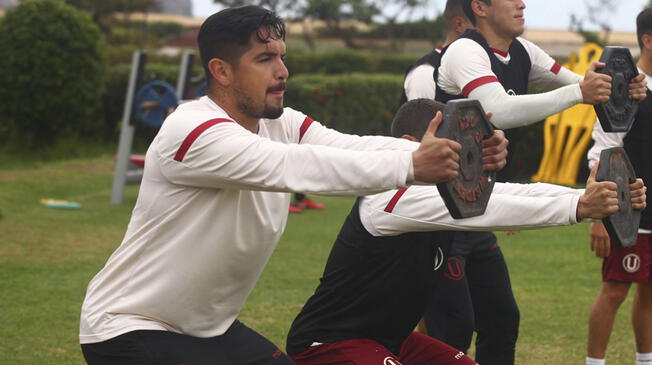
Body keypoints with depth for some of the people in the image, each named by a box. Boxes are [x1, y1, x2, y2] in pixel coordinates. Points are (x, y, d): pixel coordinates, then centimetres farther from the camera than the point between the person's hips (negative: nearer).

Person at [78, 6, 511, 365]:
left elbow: (353, 147, -15)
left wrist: (459, 156, -30)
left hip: (209, 327, 9)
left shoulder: (283, 126, -1)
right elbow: (296, 167, -35)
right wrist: (411, 166, -39)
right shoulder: (193, 131, -25)